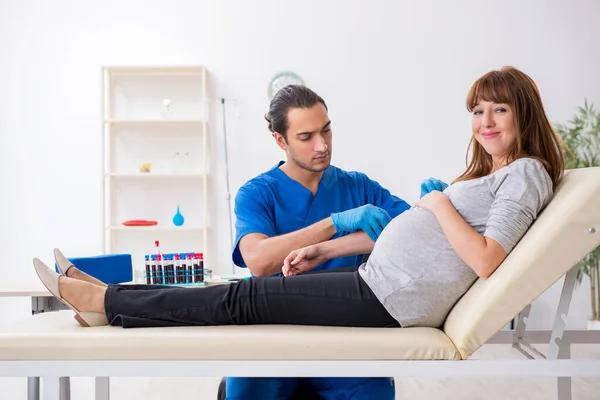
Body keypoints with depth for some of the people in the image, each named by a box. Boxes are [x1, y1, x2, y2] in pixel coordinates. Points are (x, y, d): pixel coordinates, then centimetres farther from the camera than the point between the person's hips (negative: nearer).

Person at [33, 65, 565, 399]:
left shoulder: (526, 173, -5)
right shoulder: (487, 176, 22)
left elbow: (487, 261, -20)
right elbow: (405, 229, 21)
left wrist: (440, 203, -9)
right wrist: (326, 249, 15)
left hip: (391, 300, -9)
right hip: (381, 284, 9)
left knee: (244, 300, -8)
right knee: (250, 291, 5)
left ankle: (105, 299, 2)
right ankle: (114, 305, 13)